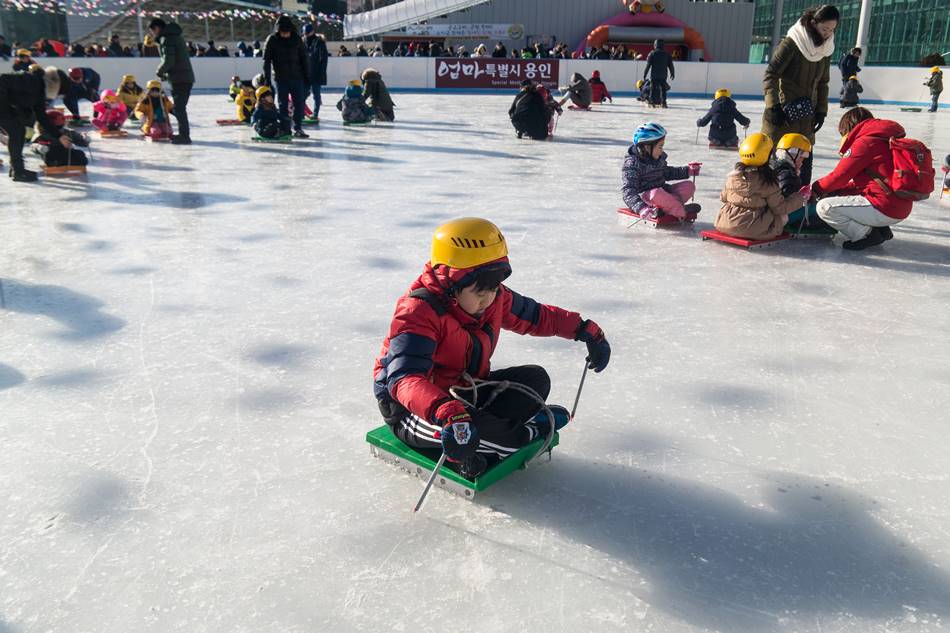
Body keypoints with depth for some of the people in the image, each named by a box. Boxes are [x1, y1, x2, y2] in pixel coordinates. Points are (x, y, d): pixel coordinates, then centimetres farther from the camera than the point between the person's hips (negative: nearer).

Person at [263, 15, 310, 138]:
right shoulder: (272, 40, -6)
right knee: (283, 104, 4)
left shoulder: (297, 39, -1)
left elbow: (304, 58, 6)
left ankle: (298, 128, 10)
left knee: (300, 103, 1)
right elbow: (267, 60, -5)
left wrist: (307, 76, 4)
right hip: (281, 78, -2)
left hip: (297, 77, 2)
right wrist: (267, 79, -9)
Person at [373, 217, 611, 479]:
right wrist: (448, 414, -60)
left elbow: (537, 316, 13)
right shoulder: (418, 312, -29)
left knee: (535, 378, -5)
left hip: (466, 393, 7)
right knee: (457, 424, -39)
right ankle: (527, 436, -8)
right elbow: (405, 378, -42)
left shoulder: (496, 298, -5)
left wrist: (585, 330, 4)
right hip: (413, 411, -7)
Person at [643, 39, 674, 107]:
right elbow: (670, 65, 9)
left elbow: (648, 65, -5)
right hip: (663, 75, 2)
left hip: (654, 75, -2)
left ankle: (652, 102, 0)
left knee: (653, 89, 3)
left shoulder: (652, 53, -3)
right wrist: (672, 73, 20)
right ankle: (663, 102, 1)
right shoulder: (667, 54, 6)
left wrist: (645, 73, 1)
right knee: (663, 89, 8)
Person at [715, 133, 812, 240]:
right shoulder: (767, 181, -14)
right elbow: (779, 208, -5)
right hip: (754, 230, -4)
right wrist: (800, 197, 8)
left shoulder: (732, 175, -1)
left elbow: (723, 198, 11)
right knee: (783, 217, 15)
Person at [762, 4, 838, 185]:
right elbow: (770, 74, -14)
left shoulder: (826, 49, 7)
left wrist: (821, 111, 9)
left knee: (805, 159, 6)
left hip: (806, 116, 6)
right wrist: (774, 106, -18)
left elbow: (822, 82, 16)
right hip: (783, 113, -6)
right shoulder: (791, 43, -13)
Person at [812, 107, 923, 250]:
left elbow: (839, 176, -8)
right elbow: (860, 183, 20)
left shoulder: (864, 142, -11)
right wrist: (832, 191, 15)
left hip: (885, 209, -10)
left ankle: (865, 235, -4)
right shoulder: (885, 141, 19)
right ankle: (880, 229, 14)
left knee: (825, 207, -12)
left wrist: (816, 188, 10)